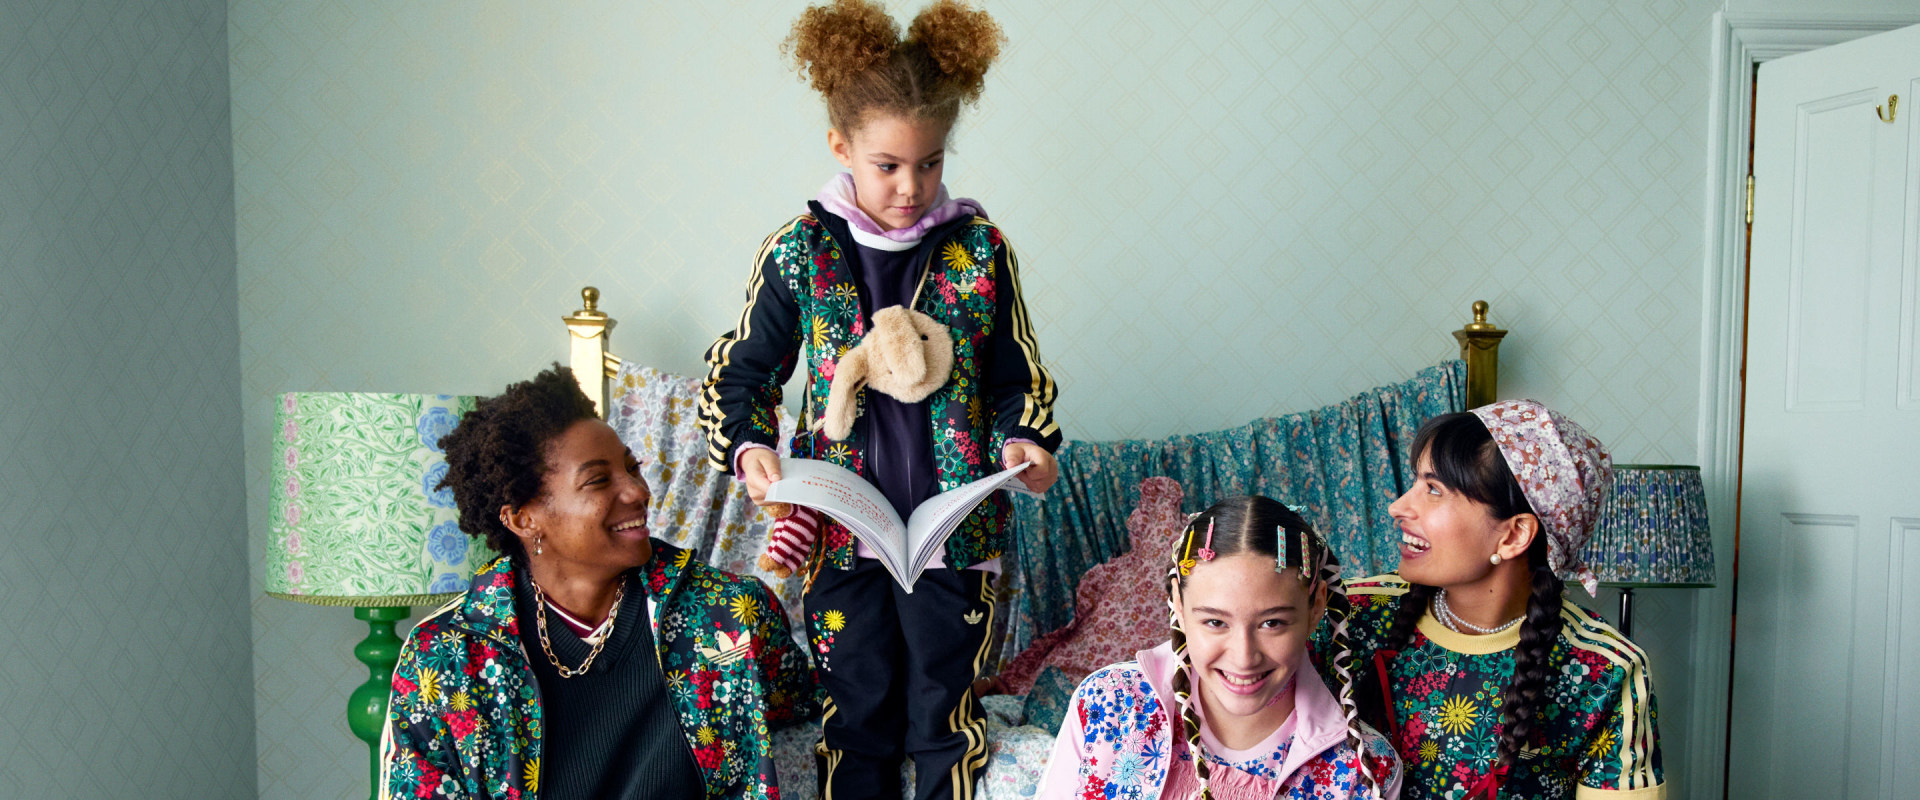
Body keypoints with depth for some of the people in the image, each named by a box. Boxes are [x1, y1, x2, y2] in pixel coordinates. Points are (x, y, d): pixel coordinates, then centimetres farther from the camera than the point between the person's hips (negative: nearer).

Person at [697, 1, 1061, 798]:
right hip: (839, 530, 1)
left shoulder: (979, 248, -3)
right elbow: (738, 372, 4)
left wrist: (1025, 441, -14)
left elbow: (1017, 375, 4)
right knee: (854, 716, 15)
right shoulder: (799, 251, -4)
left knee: (945, 717, 11)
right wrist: (747, 446, -13)